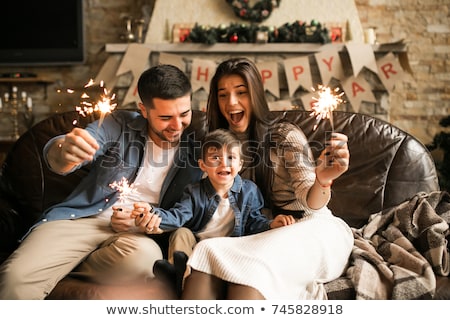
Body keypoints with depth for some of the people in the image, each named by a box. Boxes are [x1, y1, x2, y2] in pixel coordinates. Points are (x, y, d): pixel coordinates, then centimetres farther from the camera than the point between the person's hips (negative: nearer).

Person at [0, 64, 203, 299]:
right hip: (81, 218, -2)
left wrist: (139, 222, -9)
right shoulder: (120, 124, 1)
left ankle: (63, 269, -10)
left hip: (137, 233, 3)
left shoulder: (196, 153, 3)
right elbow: (56, 155, -13)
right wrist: (63, 152, -39)